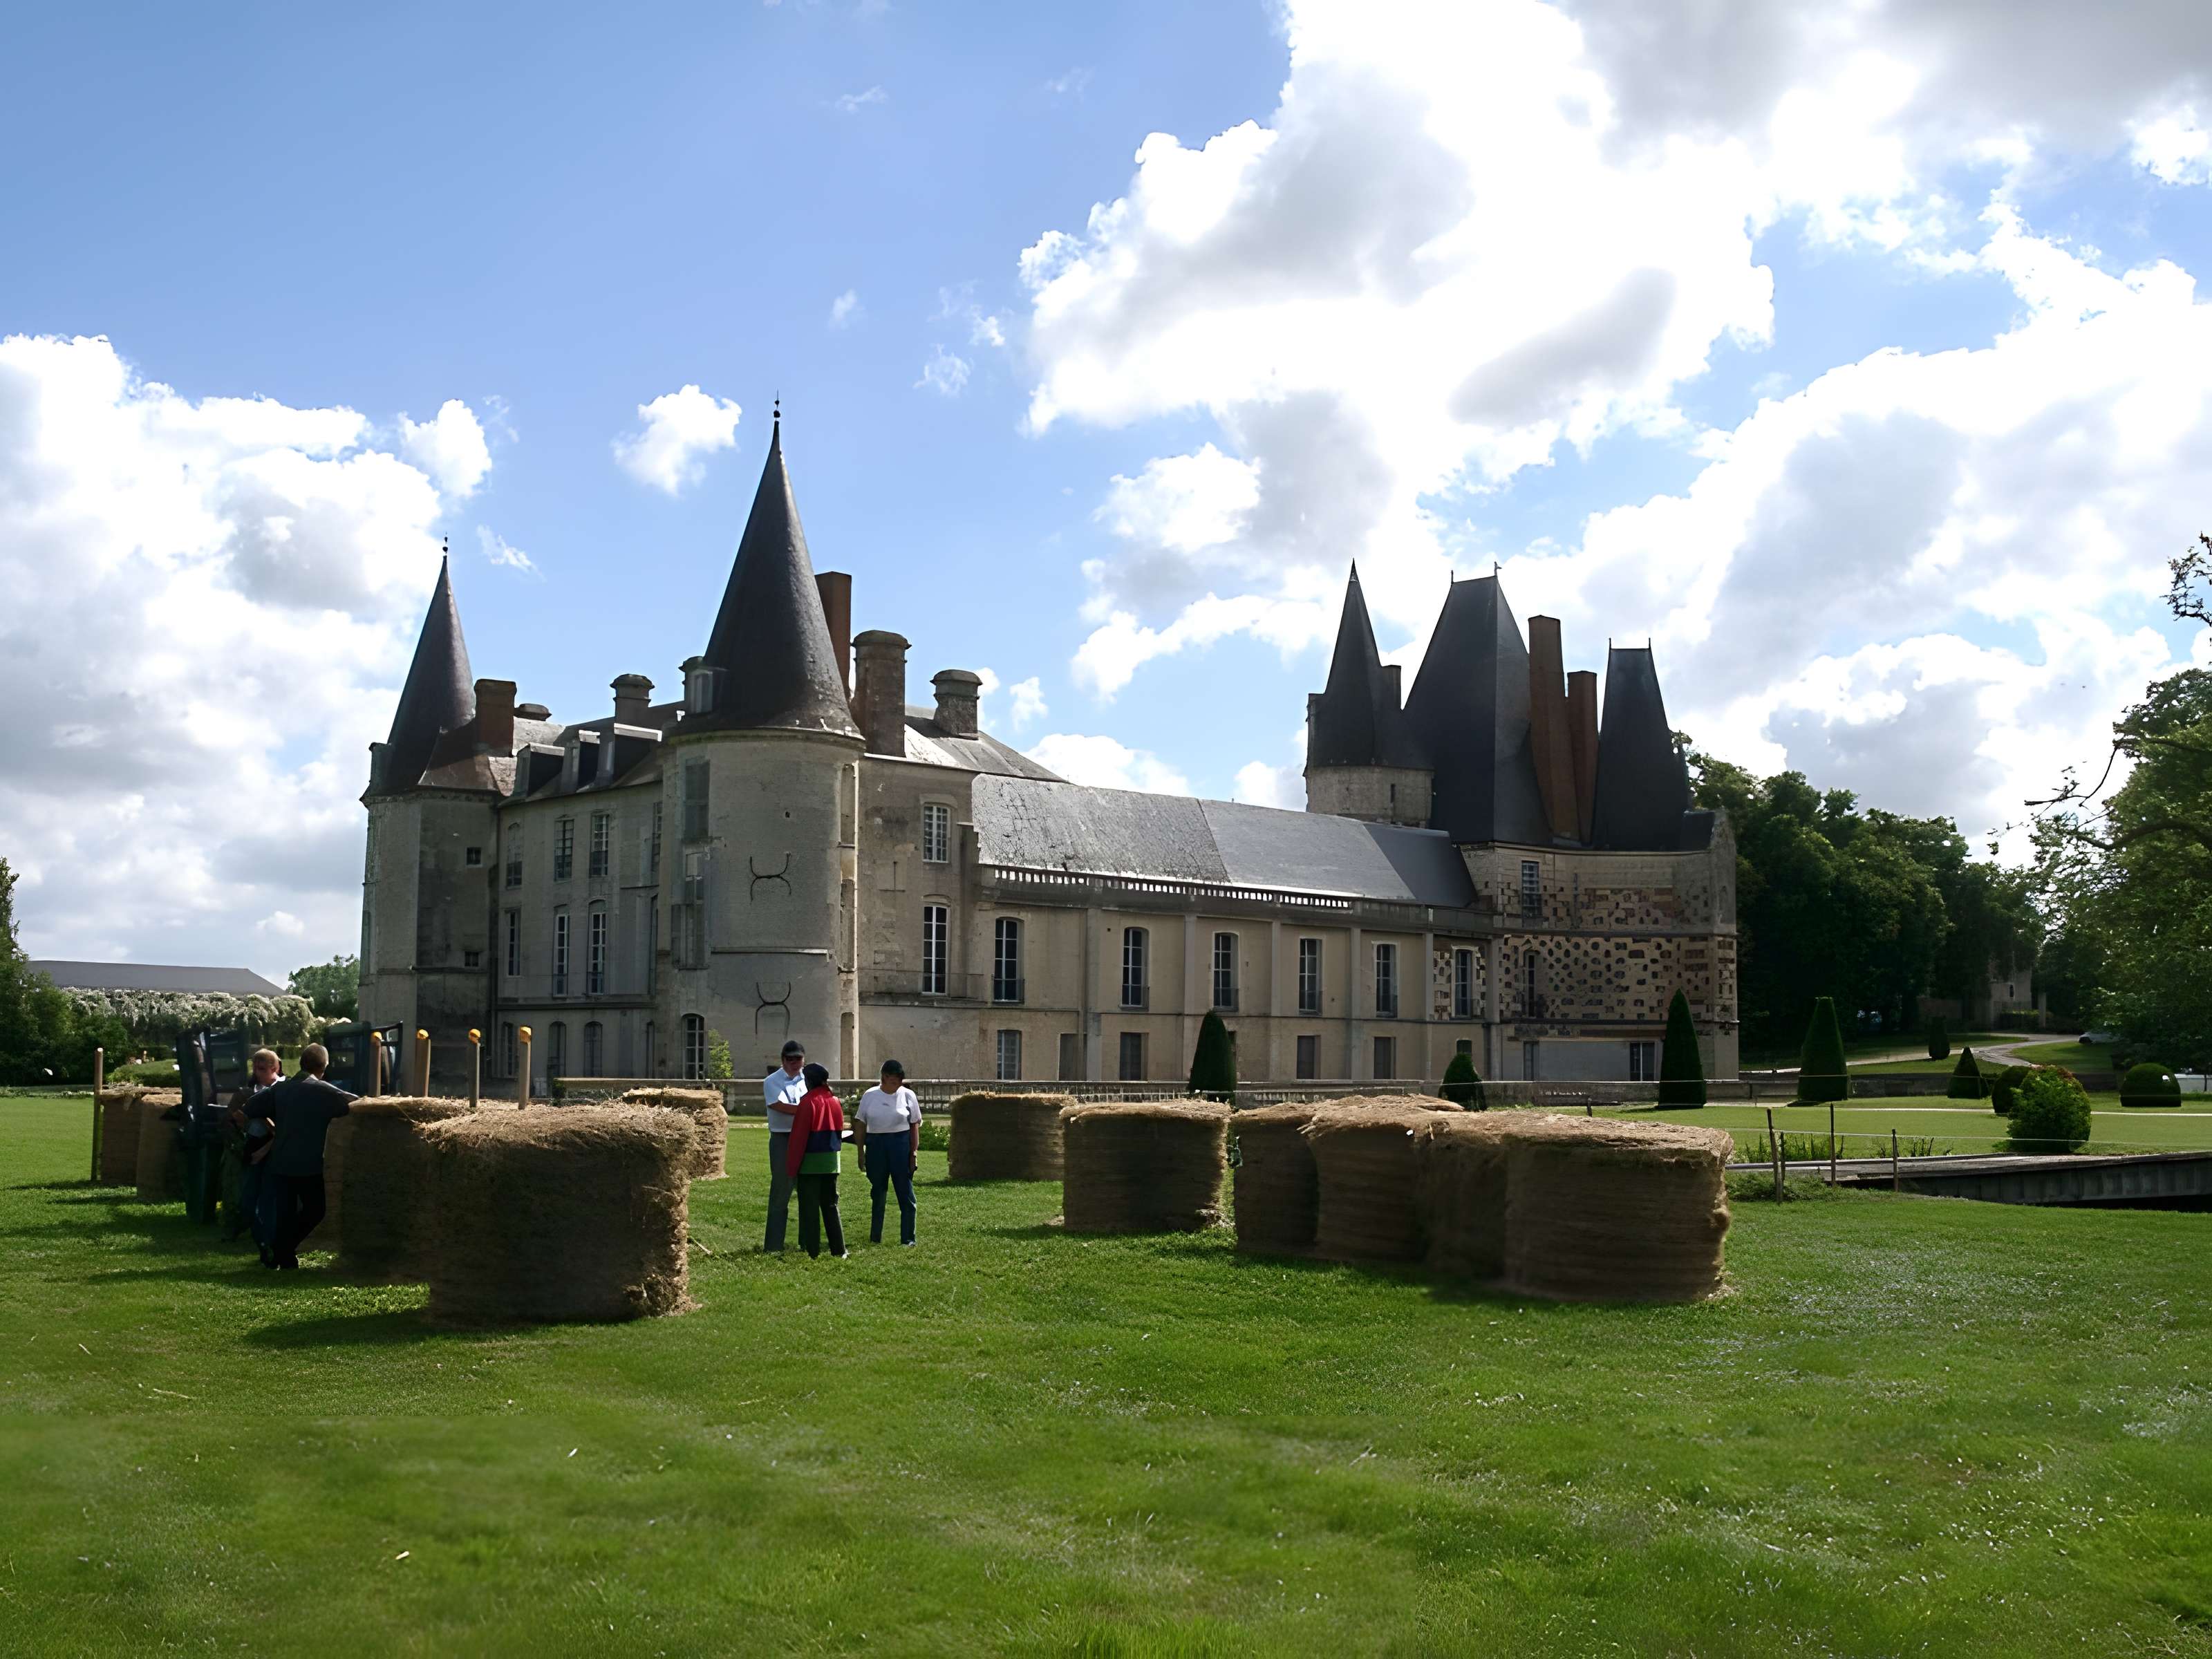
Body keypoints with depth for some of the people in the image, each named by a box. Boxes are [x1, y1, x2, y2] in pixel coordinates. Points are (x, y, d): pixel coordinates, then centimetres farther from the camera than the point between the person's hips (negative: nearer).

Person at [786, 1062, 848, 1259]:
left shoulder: (808, 1102, -12)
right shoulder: (836, 1102, 6)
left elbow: (799, 1136, -12)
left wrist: (792, 1165, -8)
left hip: (810, 1162, -6)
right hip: (832, 1161, 6)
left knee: (809, 1207, 1)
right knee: (830, 1205, 13)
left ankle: (812, 1250, 1)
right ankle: (839, 1249, 13)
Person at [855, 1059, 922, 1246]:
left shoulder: (907, 1095, 2)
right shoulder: (870, 1096, 4)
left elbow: (915, 1126, 3)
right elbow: (861, 1125, 8)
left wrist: (915, 1151, -3)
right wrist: (861, 1152, 5)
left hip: (900, 1145, -1)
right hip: (875, 1145, 1)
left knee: (905, 1192, -3)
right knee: (877, 1193, 9)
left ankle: (908, 1238, 4)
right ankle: (875, 1238, 19)